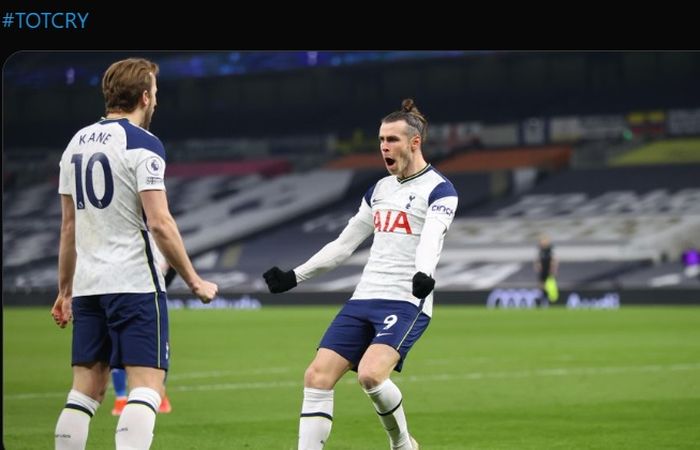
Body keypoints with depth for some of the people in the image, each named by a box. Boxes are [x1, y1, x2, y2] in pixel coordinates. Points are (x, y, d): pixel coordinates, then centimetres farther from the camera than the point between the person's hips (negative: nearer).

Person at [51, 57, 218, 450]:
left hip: (88, 285, 7)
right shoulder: (143, 144, -9)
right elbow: (159, 223, -16)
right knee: (147, 386, -8)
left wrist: (65, 291, 23)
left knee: (86, 390, 9)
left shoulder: (77, 143, 13)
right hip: (135, 283, -7)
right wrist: (195, 281, -8)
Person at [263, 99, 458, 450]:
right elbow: (343, 244, 25)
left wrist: (423, 274, -41)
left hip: (405, 302, -7)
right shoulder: (379, 189, 18)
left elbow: (430, 240, -21)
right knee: (317, 376, -6)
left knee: (370, 374, -27)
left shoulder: (438, 190, -3)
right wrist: (295, 276, 22)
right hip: (363, 300, 7)